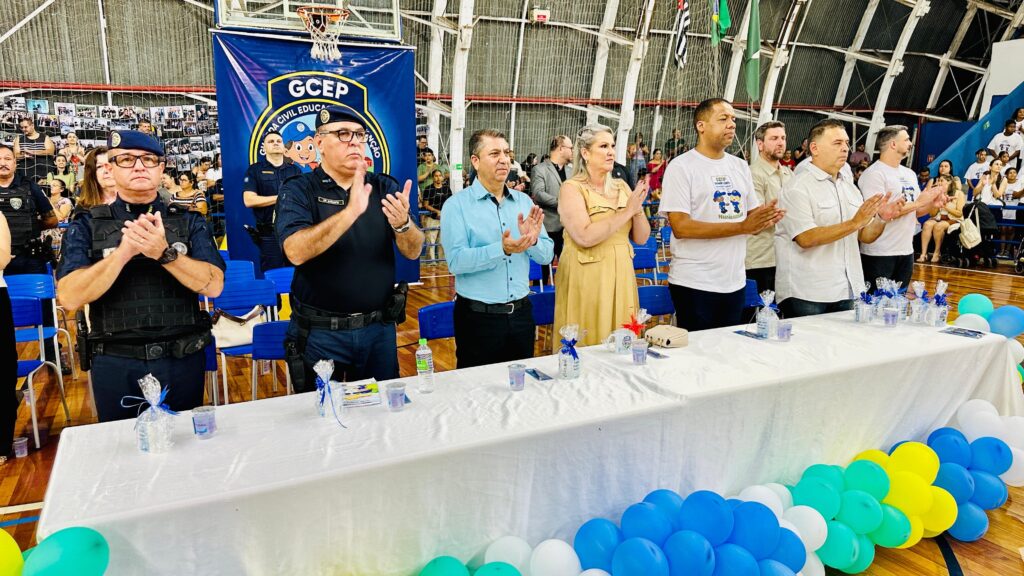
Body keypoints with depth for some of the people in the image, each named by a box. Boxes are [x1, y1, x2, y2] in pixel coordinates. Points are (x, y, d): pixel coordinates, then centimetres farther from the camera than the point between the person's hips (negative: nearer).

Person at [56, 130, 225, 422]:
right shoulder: (86, 226, 1)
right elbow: (70, 298, -12)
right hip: (115, 364, 0)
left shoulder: (189, 221, 2)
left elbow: (213, 286, -11)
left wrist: (164, 253, -25)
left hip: (182, 360, 1)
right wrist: (123, 252, -24)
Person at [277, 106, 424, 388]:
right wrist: (350, 212, -34)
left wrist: (403, 224, -27)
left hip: (379, 327, 3)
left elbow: (413, 252, -5)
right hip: (319, 331, -2)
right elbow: (296, 252, -23)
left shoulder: (385, 187, 1)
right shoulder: (297, 190, -7)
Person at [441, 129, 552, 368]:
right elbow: (456, 261, -20)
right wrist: (502, 249, -31)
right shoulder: (456, 205, -7)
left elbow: (547, 255, 4)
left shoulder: (524, 201, 7)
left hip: (521, 312, 4)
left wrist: (532, 240, -17)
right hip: (478, 316, -4)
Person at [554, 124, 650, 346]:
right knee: (587, 348, 3)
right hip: (586, 280, -5)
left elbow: (642, 238, 8)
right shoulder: (572, 188, -8)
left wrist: (638, 208, -9)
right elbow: (585, 236, -22)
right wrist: (627, 211, -17)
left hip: (621, 277, 5)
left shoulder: (621, 186, 9)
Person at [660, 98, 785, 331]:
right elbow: (680, 227, -17)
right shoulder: (681, 167, -7)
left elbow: (752, 214, 18)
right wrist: (742, 227, -20)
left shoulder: (740, 166, 13)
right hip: (695, 285, -6)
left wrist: (766, 219, -8)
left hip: (735, 283, 6)